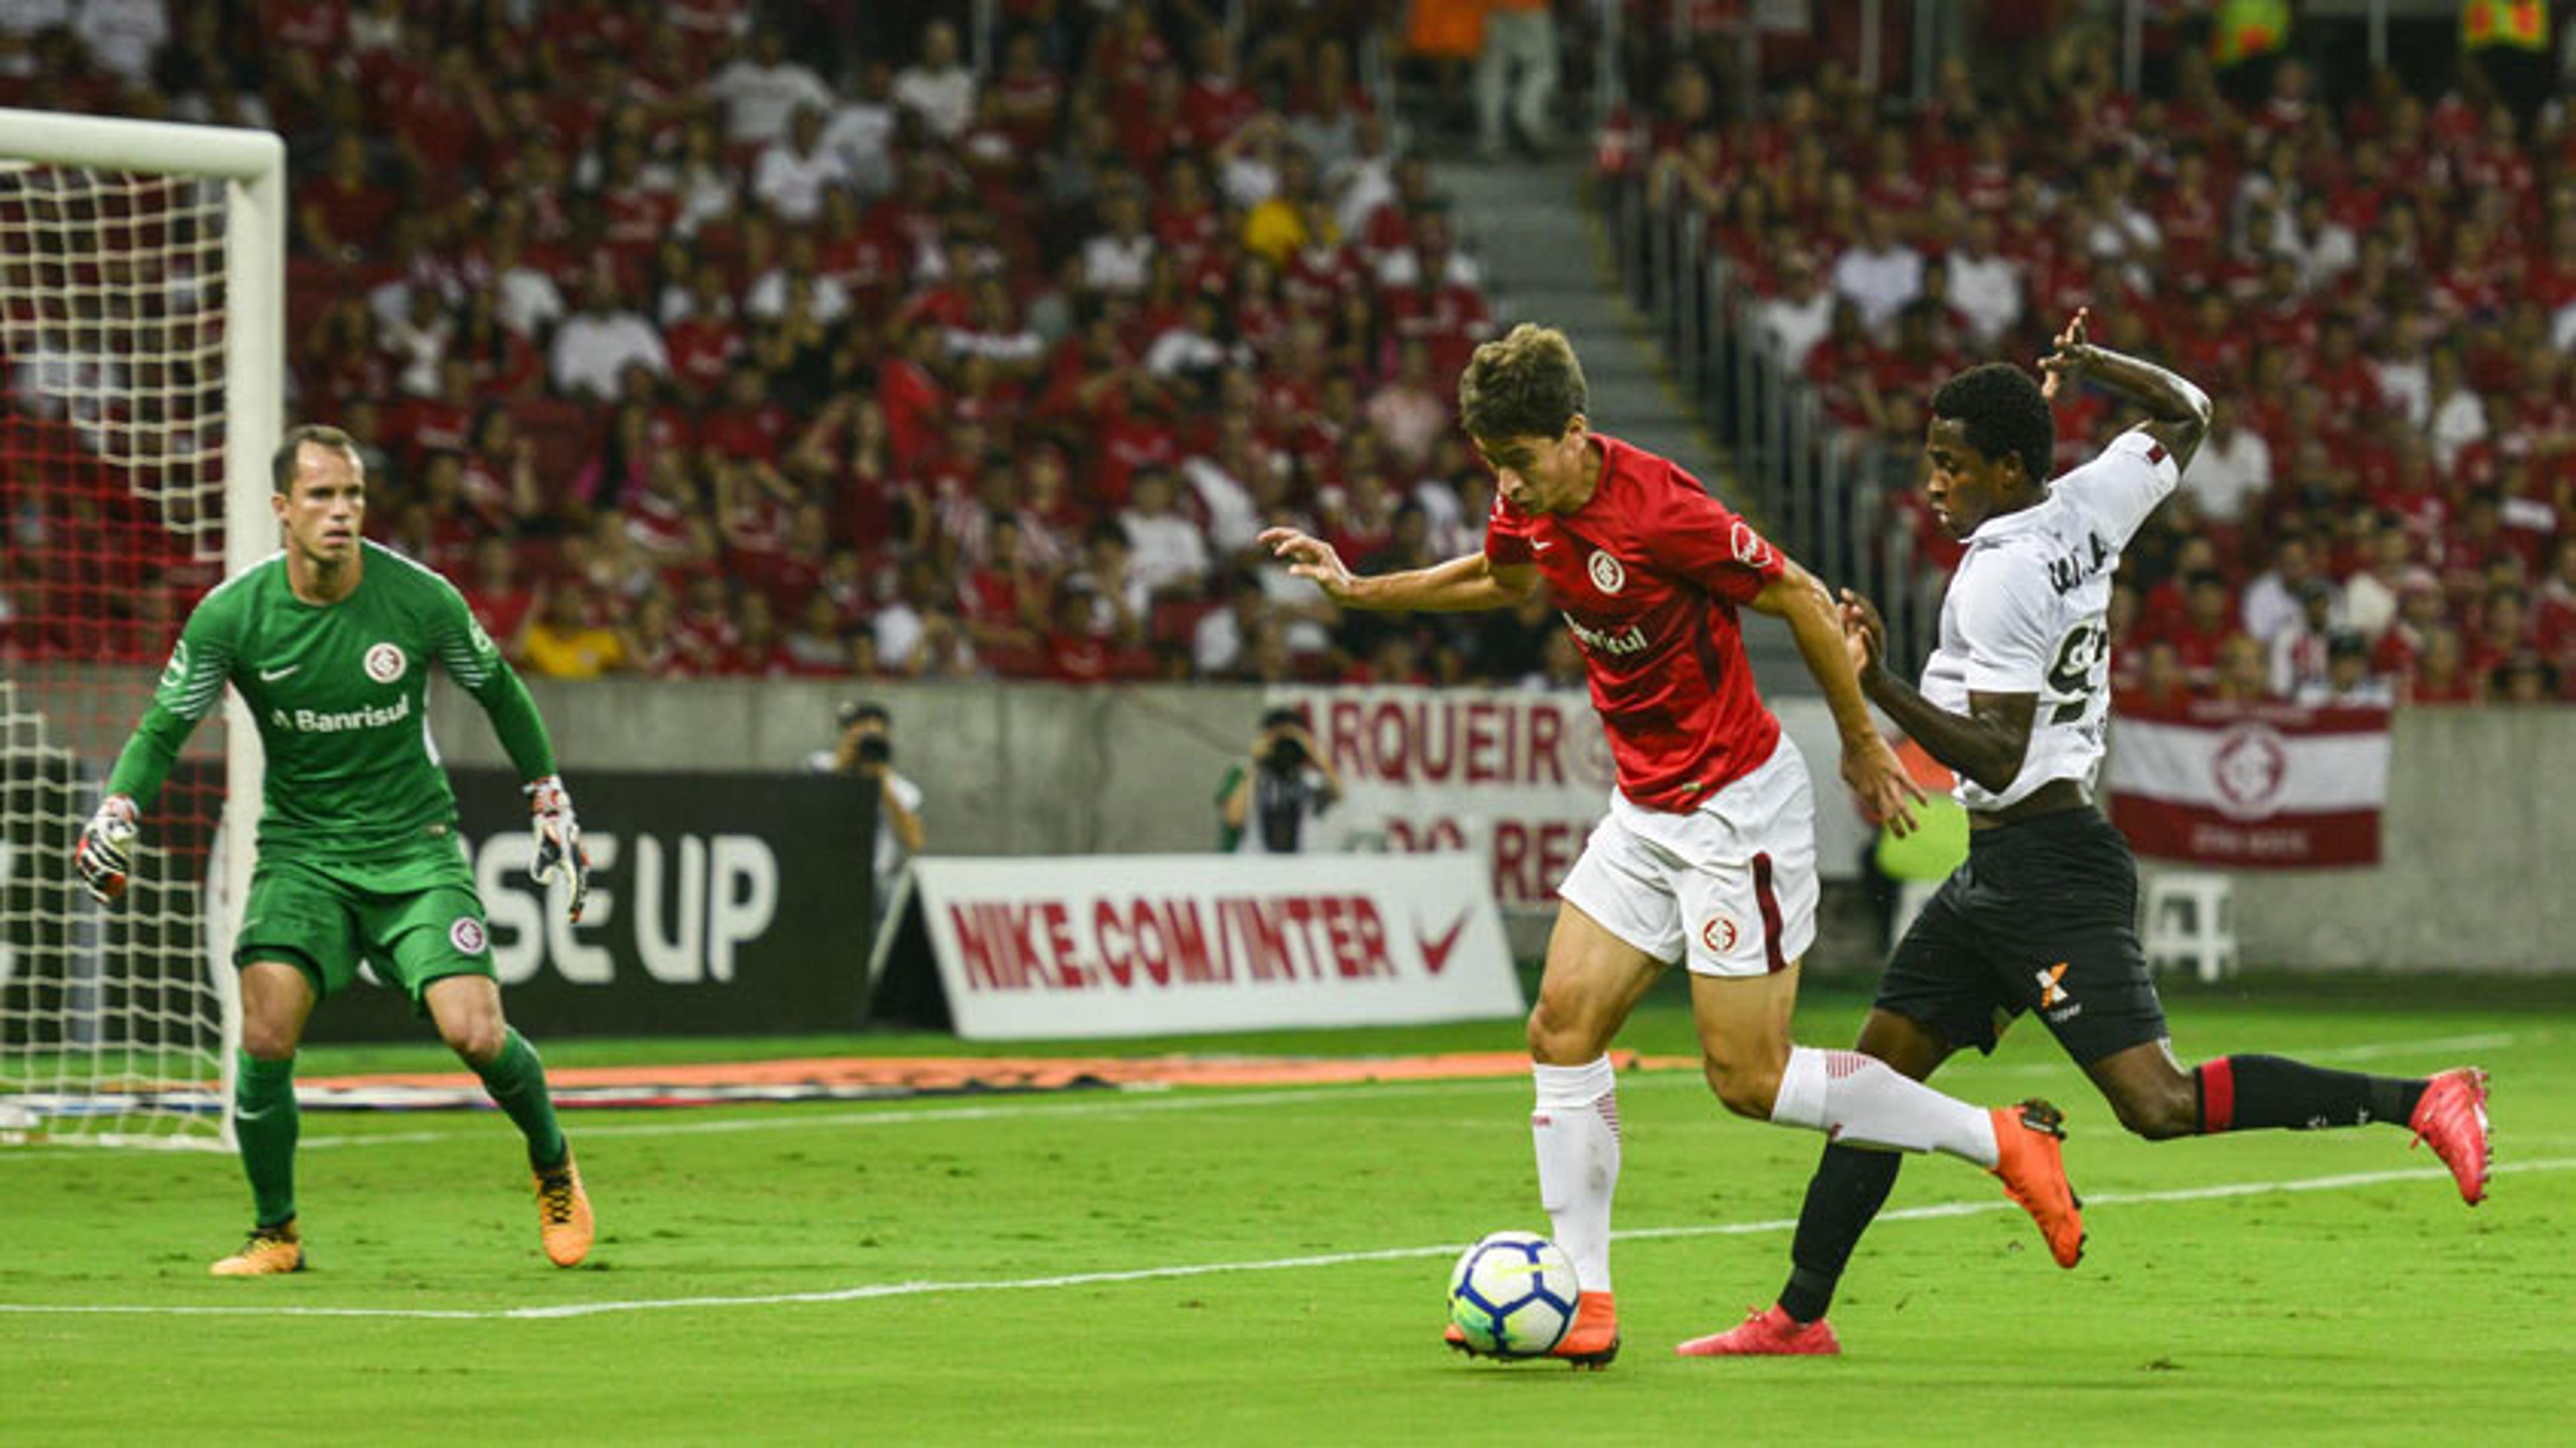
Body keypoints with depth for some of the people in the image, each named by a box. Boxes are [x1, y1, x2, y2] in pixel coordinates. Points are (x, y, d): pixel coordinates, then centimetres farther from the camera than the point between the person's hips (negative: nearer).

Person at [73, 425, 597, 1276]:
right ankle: (275, 1232, 2)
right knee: (265, 1035, -19)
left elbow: (499, 692, 8)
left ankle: (553, 1168, 17)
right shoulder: (232, 615, -11)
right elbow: (164, 727, -2)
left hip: (415, 847, -1)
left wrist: (550, 804, 11)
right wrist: (117, 816, -20)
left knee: (476, 1034, -15)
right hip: (300, 848, 1)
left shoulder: (420, 599, -10)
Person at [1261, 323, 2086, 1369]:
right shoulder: (1529, 510, 0)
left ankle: (2004, 1141, 5)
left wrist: (1863, 744, -7)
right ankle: (1586, 1301, 3)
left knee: (1749, 1079, -7)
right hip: (1646, 810, 8)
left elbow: (1800, 600, -16)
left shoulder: (1657, 509, -25)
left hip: (1736, 809, -8)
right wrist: (1357, 590, 23)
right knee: (1563, 1028, 0)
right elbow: (1503, 579, 26)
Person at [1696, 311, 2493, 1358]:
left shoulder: (1999, 574, -18)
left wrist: (1882, 689, -28)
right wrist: (2083, 363, 31)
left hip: (2046, 868, -10)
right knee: (1877, 1068, 11)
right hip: (1996, 877, 10)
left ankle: (2418, 1102, -17)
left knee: (2158, 1103, -18)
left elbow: (2000, 759, -23)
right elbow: (2185, 414, 24)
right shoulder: (2087, 510, 6)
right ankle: (1798, 1319, 15)